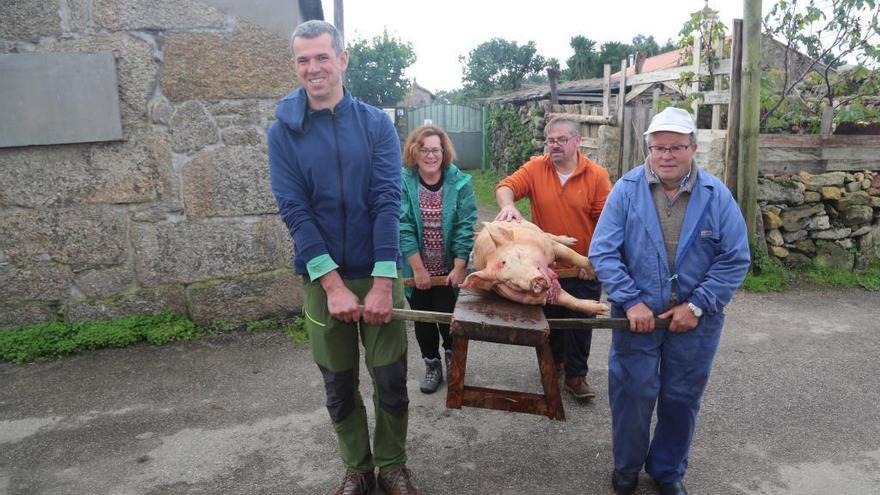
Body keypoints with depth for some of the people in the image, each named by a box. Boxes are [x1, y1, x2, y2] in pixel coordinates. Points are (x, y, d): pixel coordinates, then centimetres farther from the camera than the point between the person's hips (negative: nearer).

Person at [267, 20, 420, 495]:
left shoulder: (376, 123, -1)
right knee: (339, 387, 12)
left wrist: (382, 283, -16)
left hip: (378, 274, 0)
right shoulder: (283, 133, -1)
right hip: (322, 279, 1)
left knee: (391, 381, 6)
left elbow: (387, 202, -9)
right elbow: (294, 211, -9)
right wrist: (334, 285, -16)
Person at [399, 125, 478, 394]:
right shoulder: (403, 183, -10)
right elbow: (403, 228, -14)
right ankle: (431, 365, 37)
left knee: (448, 318, 6)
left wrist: (459, 268, -14)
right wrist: (418, 269, -17)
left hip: (449, 270, 0)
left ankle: (452, 354, 39)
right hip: (417, 270, 1)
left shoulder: (460, 183, -7)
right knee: (423, 320, 13)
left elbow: (466, 228, -9)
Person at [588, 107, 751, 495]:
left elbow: (735, 259, -5)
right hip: (638, 314, -1)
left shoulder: (716, 195, -7)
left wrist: (697, 305, -12)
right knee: (632, 394, 8)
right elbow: (603, 252, -10)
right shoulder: (626, 189, -8)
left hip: (695, 319, 1)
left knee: (681, 399, 14)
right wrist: (631, 302, -17)